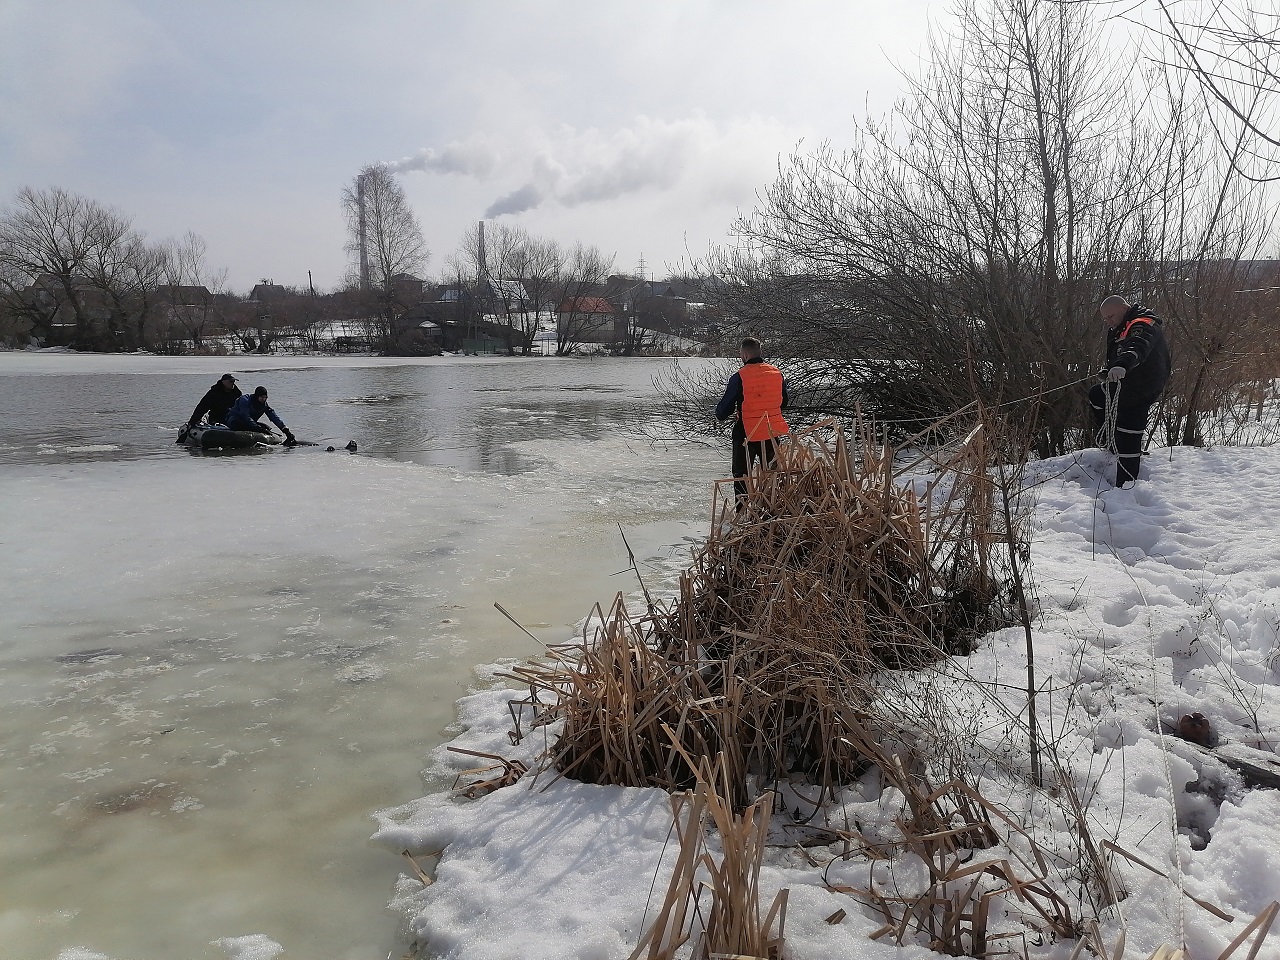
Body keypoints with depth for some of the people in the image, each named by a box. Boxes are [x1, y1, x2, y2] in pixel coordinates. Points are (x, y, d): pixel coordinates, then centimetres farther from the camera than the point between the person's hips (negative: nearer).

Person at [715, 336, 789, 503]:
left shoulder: (739, 377, -15)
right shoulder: (777, 373, 2)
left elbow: (726, 405, -10)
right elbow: (783, 402, 15)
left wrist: (720, 416, 12)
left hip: (746, 433, -5)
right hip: (772, 432, 5)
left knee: (741, 475, 6)